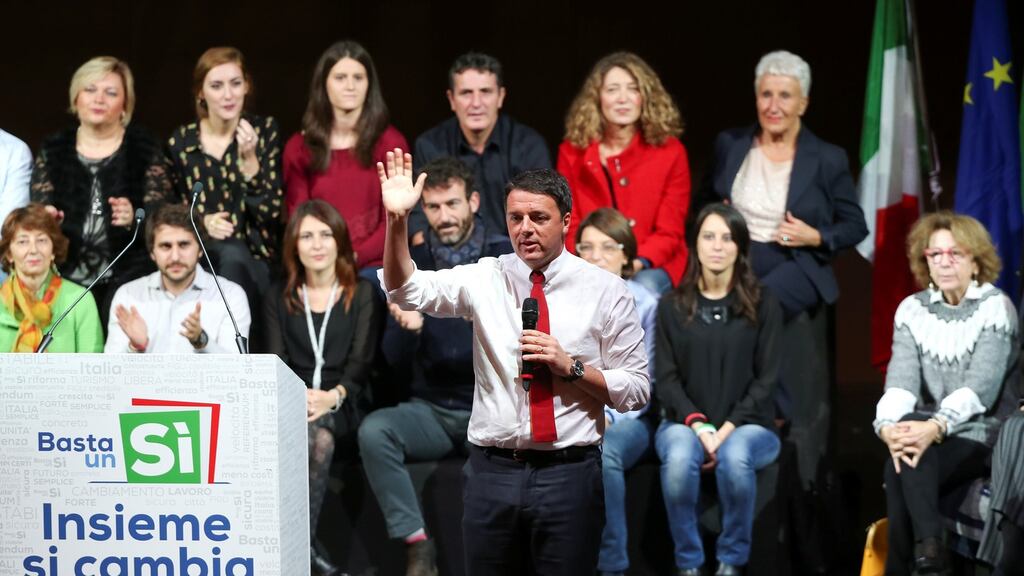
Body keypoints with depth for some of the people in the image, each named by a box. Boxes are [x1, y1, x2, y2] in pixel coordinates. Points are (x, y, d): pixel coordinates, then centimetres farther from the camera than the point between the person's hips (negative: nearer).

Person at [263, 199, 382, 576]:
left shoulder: (363, 294, 8)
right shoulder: (278, 297, 14)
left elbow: (361, 362, -2)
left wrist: (334, 396, -24)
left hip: (344, 405, -1)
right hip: (293, 403, 1)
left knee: (319, 429, -36)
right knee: (318, 437, -34)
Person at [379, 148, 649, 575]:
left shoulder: (605, 290, 0)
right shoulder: (485, 279, 4)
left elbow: (635, 390, 0)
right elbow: (408, 290, -10)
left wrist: (570, 367, -14)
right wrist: (398, 220, -25)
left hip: (569, 474, -2)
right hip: (492, 471, 2)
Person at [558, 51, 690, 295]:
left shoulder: (670, 151, 3)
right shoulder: (572, 151, 7)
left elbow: (670, 232, -1)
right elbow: (569, 227, 5)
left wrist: (638, 262, -21)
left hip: (652, 266, 0)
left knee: (644, 288, -35)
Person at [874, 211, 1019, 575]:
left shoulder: (995, 307, -5)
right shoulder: (913, 309, 8)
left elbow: (980, 387, -17)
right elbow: (901, 380, -6)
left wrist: (935, 427, -34)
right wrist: (888, 426, -27)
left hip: (983, 436, -4)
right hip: (930, 433, 4)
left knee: (903, 466, -29)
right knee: (903, 454, -30)